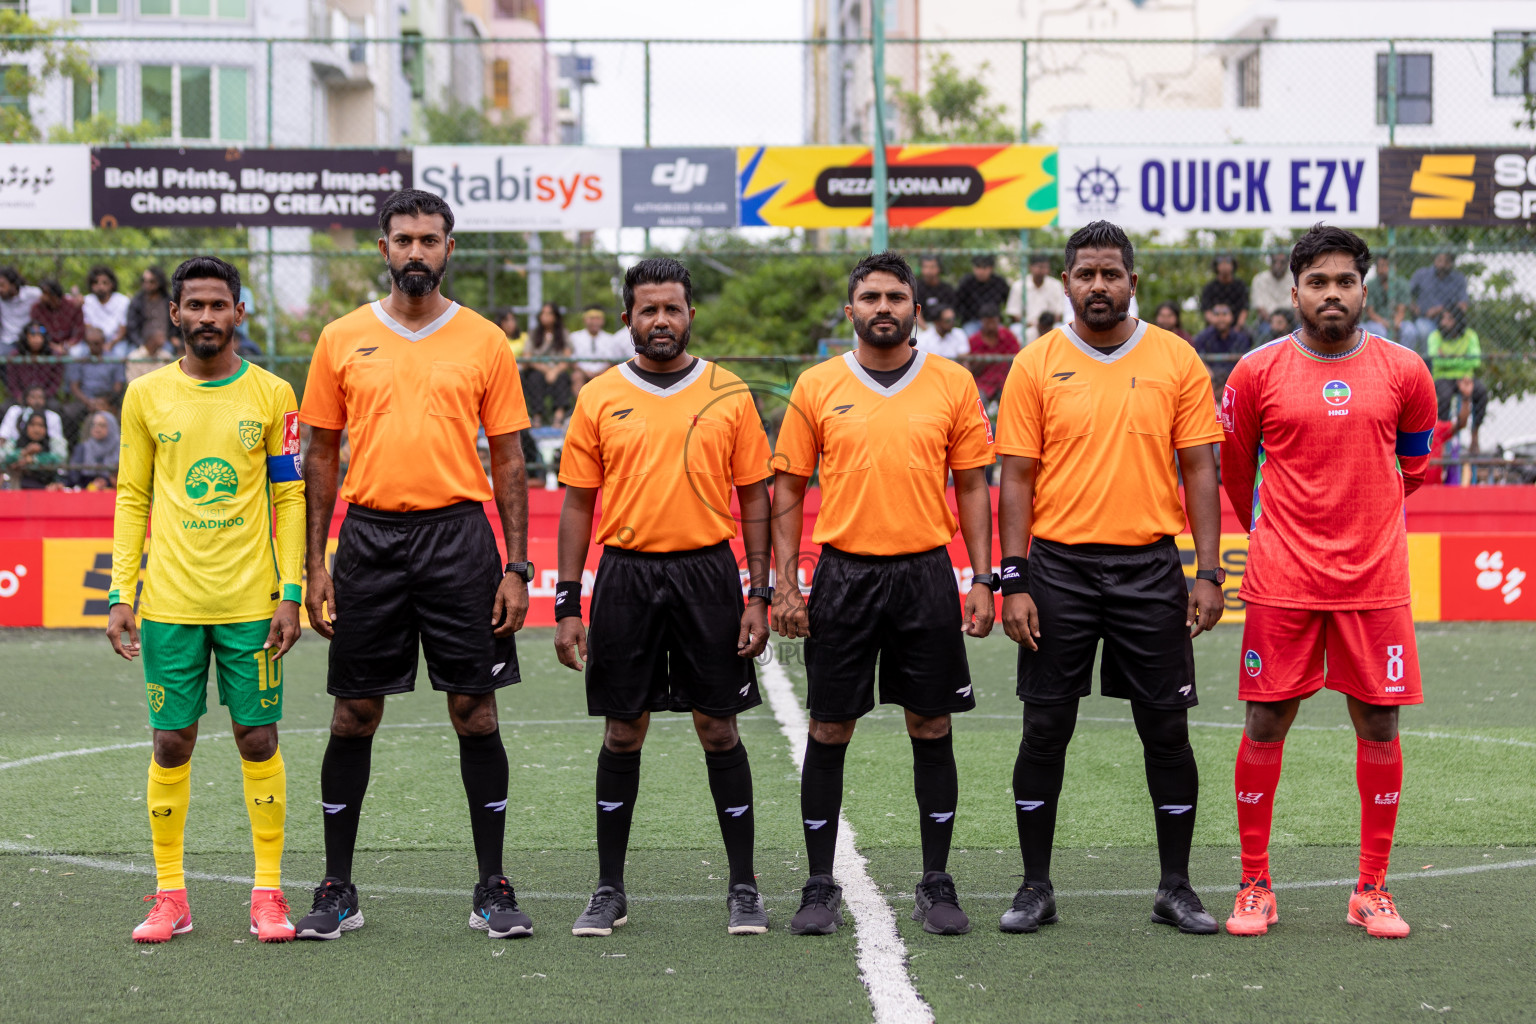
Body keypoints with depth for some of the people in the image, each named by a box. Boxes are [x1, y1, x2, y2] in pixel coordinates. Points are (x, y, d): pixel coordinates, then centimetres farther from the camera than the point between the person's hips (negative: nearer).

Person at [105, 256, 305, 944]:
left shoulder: (272, 395, 3)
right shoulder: (146, 396, 6)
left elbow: (291, 498, 4)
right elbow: (131, 499, 9)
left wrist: (290, 593, -3)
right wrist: (121, 593, 2)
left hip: (251, 602, -1)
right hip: (169, 601, 1)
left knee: (258, 738, 0)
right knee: (171, 742, 2)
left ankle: (268, 893, 8)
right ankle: (169, 896, 10)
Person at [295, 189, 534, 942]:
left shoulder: (483, 342, 4)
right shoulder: (342, 340, 6)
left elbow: (509, 461, 6)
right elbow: (321, 456, 9)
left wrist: (516, 568, -1)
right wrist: (315, 566, 3)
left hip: (459, 537, -1)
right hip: (369, 535, 1)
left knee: (475, 712, 0)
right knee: (355, 714, 4)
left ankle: (492, 889, 9)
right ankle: (337, 890, 13)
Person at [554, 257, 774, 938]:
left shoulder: (728, 395, 3)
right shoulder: (599, 398, 4)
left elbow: (754, 498, 6)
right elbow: (578, 504, 6)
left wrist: (759, 596, -1)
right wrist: (567, 605, 1)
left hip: (707, 574, -1)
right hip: (625, 576, 1)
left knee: (719, 730, 2)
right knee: (622, 734, 5)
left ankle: (743, 888, 10)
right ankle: (609, 891, 13)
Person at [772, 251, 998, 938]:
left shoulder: (953, 383, 4)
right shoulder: (817, 386, 3)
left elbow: (973, 486, 7)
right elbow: (788, 490, 7)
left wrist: (983, 580, 0)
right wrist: (785, 585, -1)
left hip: (926, 573, 0)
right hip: (842, 573, 0)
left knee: (932, 730, 4)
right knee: (828, 732, 2)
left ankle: (937, 884, 13)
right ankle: (820, 886, 11)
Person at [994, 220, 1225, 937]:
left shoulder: (1176, 361, 3)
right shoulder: (1035, 365, 2)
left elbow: (1200, 470, 4)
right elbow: (1017, 477, 1)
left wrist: (1209, 572, -4)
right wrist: (1014, 582, -6)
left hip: (1150, 567, 0)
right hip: (1059, 566, 0)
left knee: (1166, 729, 3)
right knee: (1044, 729, 2)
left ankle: (1175, 888, 14)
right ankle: (1036, 887, 12)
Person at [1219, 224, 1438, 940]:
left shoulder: (1403, 372, 2)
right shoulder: (1258, 372, -1)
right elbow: (1235, 466, 14)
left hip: (1374, 579, 1)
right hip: (1281, 579, -1)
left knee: (1378, 725, 2)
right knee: (1265, 725, 0)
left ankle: (1373, 889, 13)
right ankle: (1255, 886, 11)